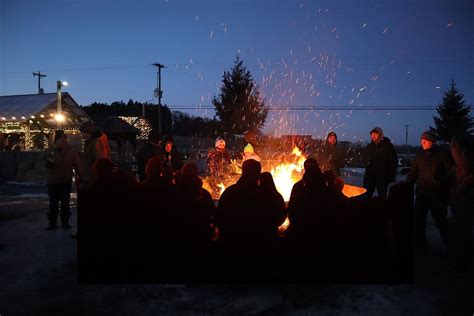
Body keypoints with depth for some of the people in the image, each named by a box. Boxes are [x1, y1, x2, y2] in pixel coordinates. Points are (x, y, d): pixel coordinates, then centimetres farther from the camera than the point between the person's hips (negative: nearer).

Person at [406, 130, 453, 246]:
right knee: (419, 218, 6)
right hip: (422, 193, 4)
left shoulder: (442, 155, -5)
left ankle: (447, 240, 26)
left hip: (438, 194, -4)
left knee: (440, 219, 7)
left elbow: (450, 173, -4)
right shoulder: (419, 155, 6)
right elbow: (413, 173, 9)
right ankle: (419, 240, 20)